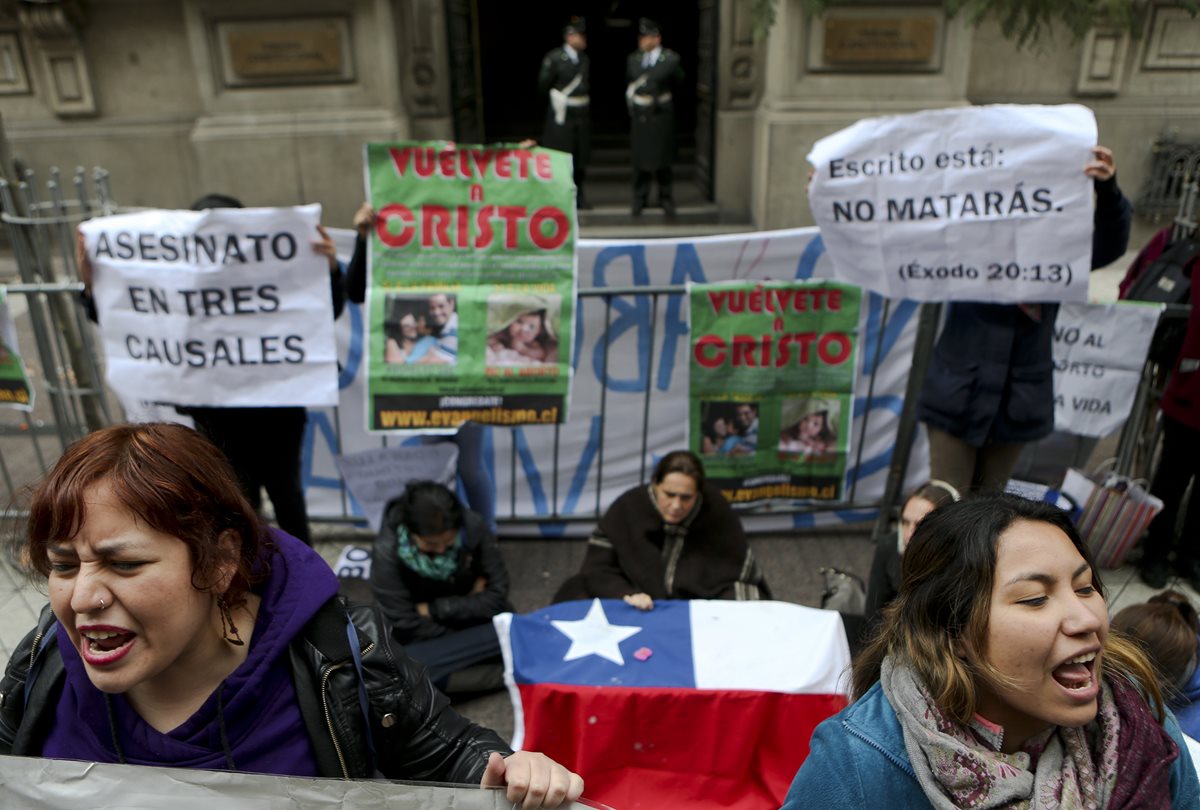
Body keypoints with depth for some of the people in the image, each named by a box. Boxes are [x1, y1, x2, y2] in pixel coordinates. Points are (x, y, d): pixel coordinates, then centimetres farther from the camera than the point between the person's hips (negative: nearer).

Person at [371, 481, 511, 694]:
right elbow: (408, 627, -20)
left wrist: (433, 609, -20)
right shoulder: (387, 553, -25)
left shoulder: (474, 529, -22)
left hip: (471, 620, 1)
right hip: (425, 635, -1)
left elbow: (497, 596, -18)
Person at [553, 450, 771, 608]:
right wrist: (627, 594, -27)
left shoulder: (716, 512, -13)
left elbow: (740, 575, -5)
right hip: (635, 611, 0)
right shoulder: (628, 507, -14)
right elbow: (597, 568, -9)